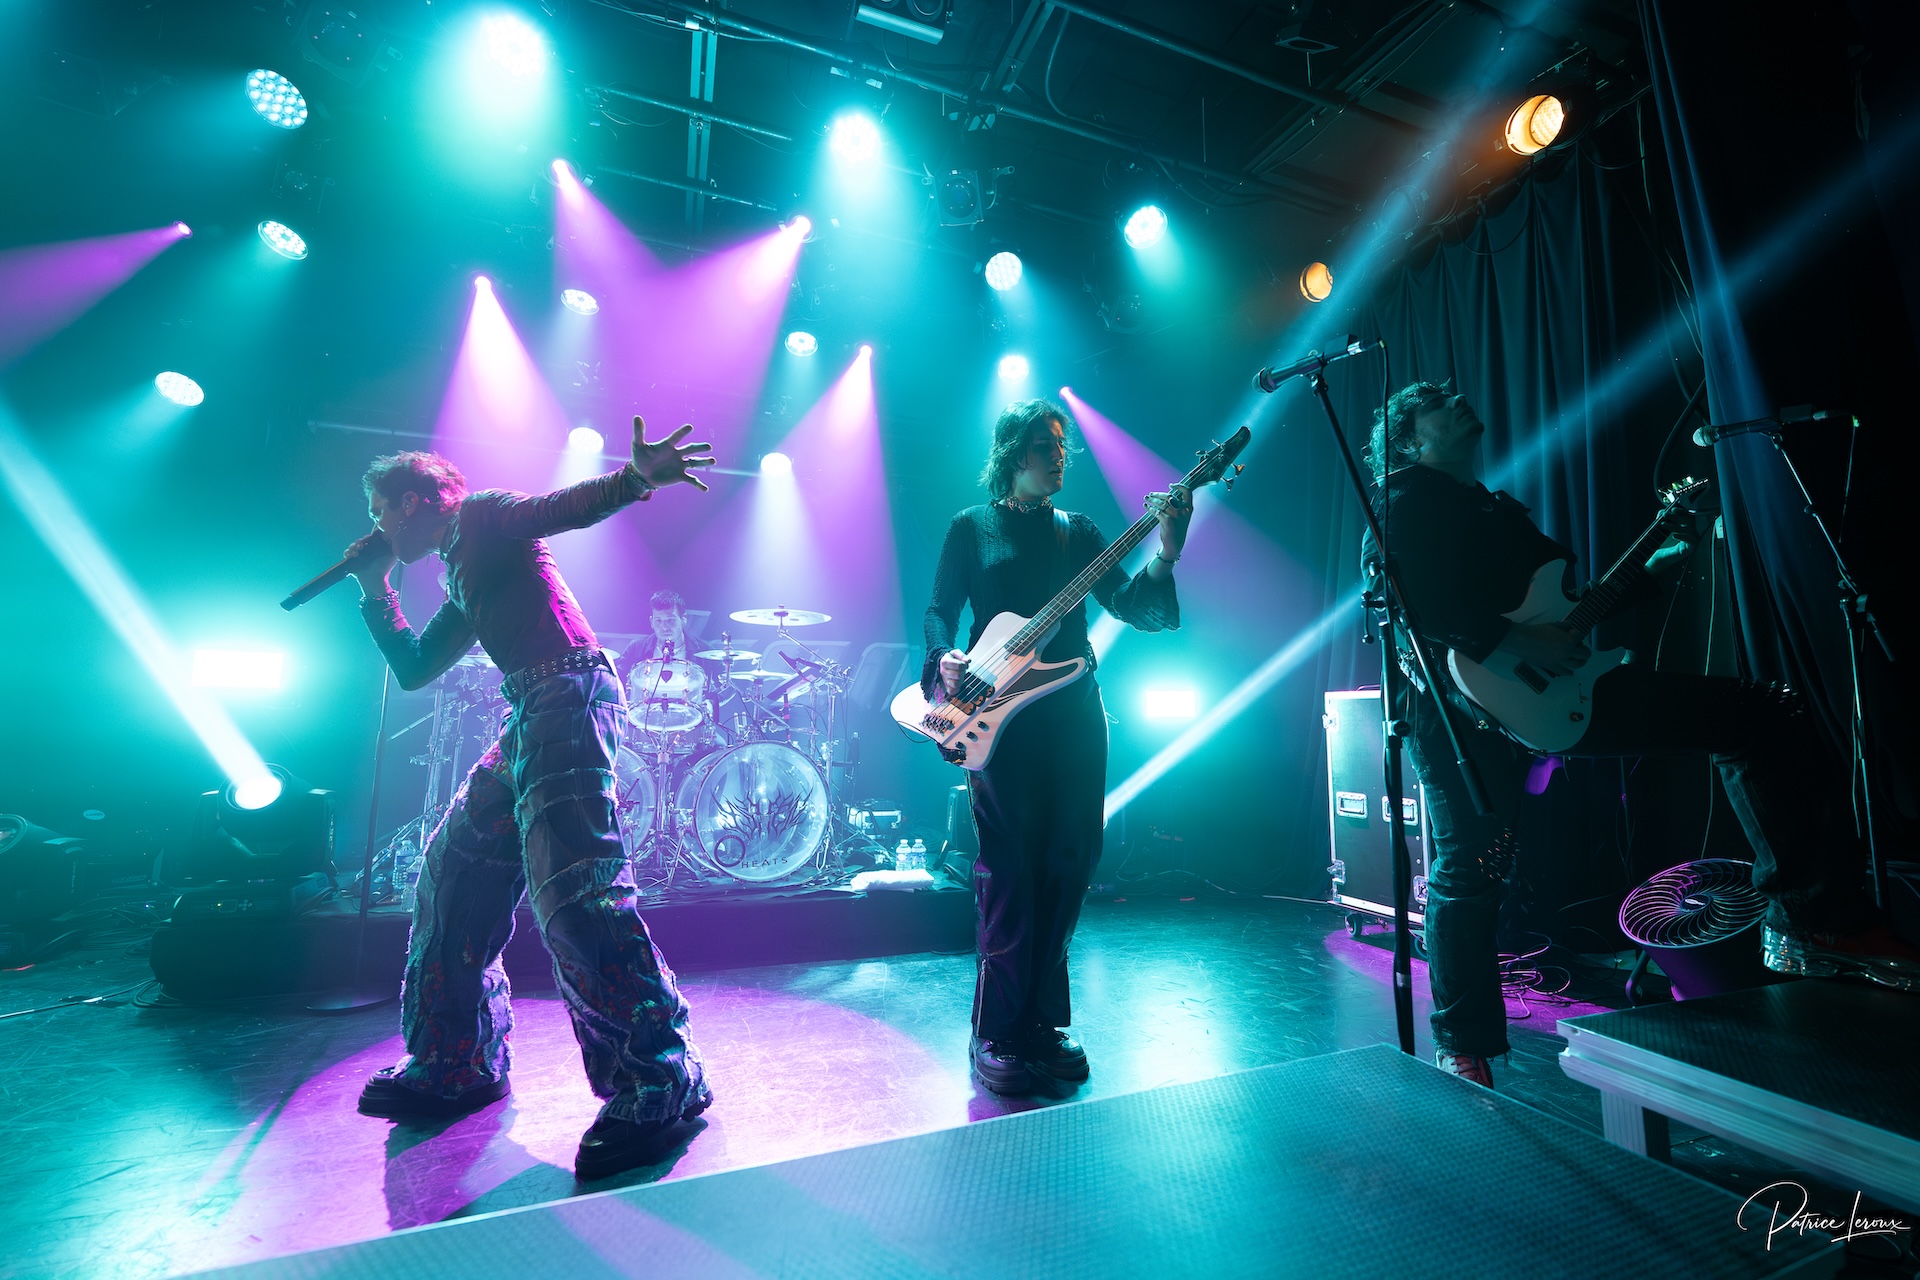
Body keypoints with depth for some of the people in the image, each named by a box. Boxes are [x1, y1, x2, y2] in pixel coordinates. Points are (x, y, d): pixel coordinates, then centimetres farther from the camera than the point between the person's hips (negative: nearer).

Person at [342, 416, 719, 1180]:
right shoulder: (460, 579, 31)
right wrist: (375, 589, 30)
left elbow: (562, 507, -13)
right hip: (530, 718, 10)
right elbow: (412, 669, 32)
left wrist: (636, 478, -33)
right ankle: (456, 1064, 27)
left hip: (569, 695, -10)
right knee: (452, 873, 14)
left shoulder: (482, 517, 6)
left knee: (569, 891, -20)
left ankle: (658, 1082, -14)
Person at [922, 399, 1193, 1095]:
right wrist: (947, 658, -16)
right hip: (998, 712, -4)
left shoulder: (1078, 531, 16)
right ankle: (996, 1034, 9)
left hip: (1074, 710, 4)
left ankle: (1042, 1021, 21)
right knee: (1009, 868, -6)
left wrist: (1164, 555, -13)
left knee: (1068, 863, 5)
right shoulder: (972, 527, 9)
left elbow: (1130, 606, 5)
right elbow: (938, 610, 4)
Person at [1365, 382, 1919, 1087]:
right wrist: (1516, 643, -22)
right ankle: (1460, 1043, 9)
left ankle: (1820, 921, 3)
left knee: (1766, 712, 2)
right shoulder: (1400, 502, -1)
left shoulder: (1499, 509, 26)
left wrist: (1655, 565, 13)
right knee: (1470, 865, -9)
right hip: (1465, 694, -8)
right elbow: (1413, 600, -19)